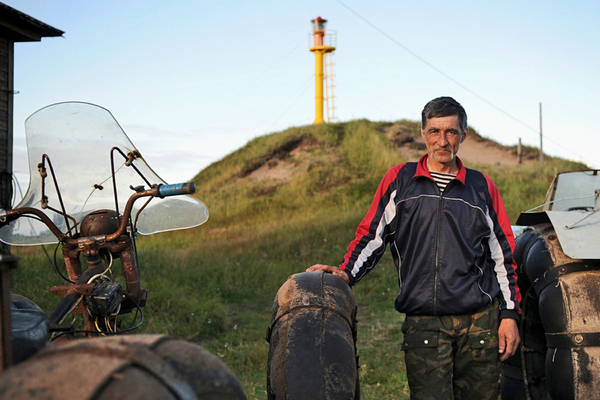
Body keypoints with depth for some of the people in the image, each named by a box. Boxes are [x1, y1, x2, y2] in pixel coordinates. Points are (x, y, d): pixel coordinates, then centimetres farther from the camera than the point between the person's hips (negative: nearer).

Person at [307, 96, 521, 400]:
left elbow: (503, 256, 12)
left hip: (480, 321, 2)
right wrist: (345, 273, -9)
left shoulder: (482, 188, 11)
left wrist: (509, 316, 7)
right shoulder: (399, 180, 8)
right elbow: (371, 236, 9)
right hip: (423, 323, -1)